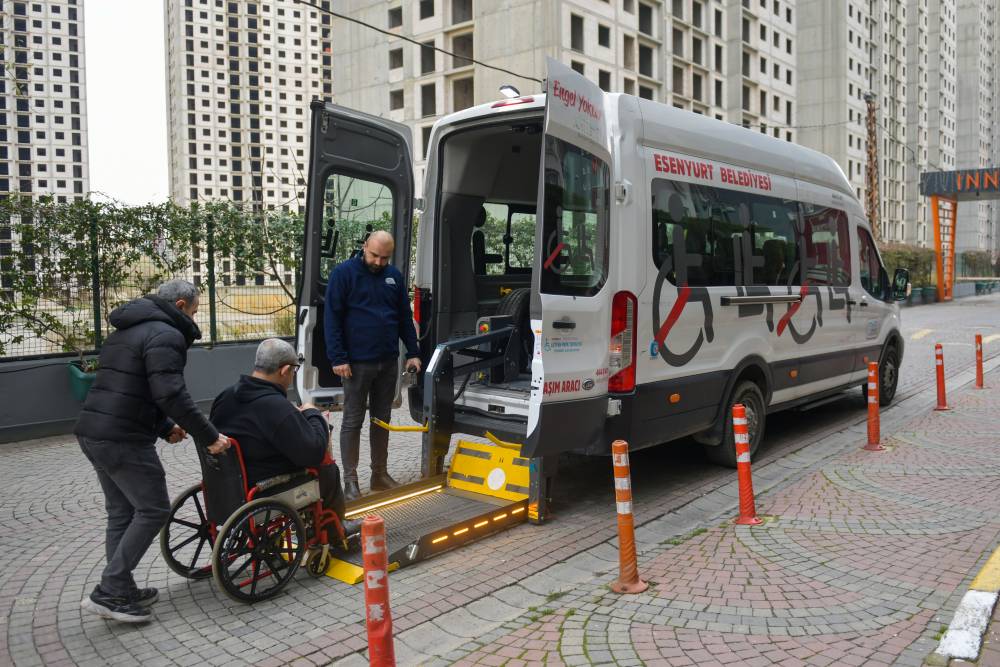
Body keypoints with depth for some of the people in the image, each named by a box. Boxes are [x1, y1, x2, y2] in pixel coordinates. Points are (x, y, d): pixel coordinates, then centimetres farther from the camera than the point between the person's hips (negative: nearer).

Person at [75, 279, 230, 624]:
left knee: (122, 512, 17)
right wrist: (209, 437, -17)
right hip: (124, 440, -10)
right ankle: (108, 592, 0)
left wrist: (165, 427, 19)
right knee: (153, 510, -2)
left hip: (92, 433, 10)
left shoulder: (126, 331, 22)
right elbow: (171, 394, -22)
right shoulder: (165, 335, -11)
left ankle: (121, 591, 23)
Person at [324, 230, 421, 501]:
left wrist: (413, 353, 8)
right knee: (353, 421, 2)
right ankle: (350, 480, 10)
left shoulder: (394, 276, 9)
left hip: (388, 362, 5)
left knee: (382, 419, 12)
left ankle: (380, 474, 23)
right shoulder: (344, 273, -6)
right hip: (356, 363, -5)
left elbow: (405, 317, 14)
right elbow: (332, 317, -8)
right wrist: (338, 357, -14)